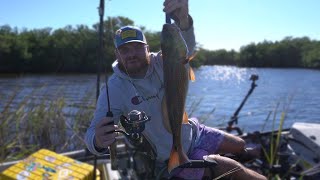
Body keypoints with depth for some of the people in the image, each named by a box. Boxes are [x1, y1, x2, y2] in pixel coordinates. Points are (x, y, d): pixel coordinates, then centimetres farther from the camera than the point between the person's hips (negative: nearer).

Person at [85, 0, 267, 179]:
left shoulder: (159, 63, -14)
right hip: (175, 157, -5)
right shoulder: (113, 89, -24)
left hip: (192, 132, 5)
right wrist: (98, 142, -56)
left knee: (240, 146, 18)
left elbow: (186, 48, -34)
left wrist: (183, 19, -56)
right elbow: (92, 133, -30)